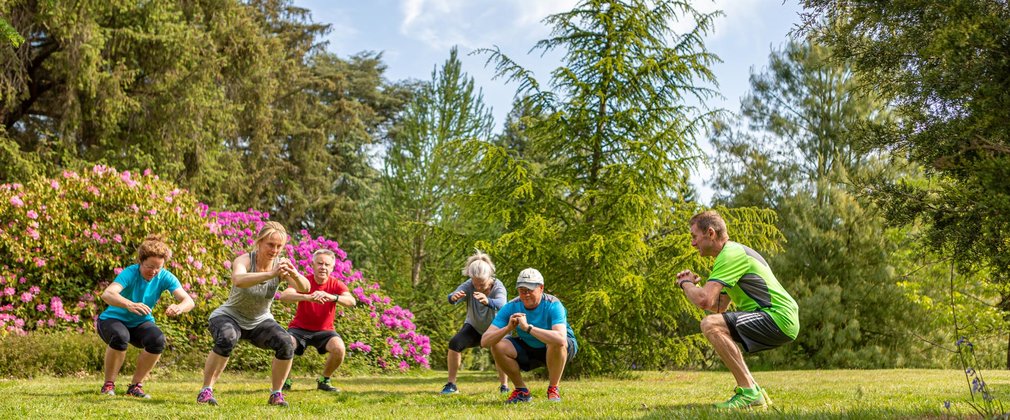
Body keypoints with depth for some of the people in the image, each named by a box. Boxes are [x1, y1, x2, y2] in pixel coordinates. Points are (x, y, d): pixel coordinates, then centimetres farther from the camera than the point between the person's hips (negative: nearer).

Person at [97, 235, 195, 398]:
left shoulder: (165, 277, -16)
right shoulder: (130, 273, -26)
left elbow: (188, 300, -25)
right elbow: (107, 294, -43)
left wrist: (180, 307, -51)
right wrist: (130, 305, -63)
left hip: (140, 323, 3)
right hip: (113, 319, -3)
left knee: (158, 339, -27)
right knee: (120, 336, -36)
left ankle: (136, 385, -7)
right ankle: (108, 384, -13)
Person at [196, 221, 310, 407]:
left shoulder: (281, 265, -13)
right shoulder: (244, 260, -23)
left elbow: (304, 288, -28)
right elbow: (238, 280, -47)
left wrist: (295, 275, -50)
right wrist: (271, 274, -60)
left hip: (260, 322, 3)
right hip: (229, 316, -3)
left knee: (286, 343, -21)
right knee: (227, 338, -35)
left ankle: (276, 394, -3)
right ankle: (206, 391, -19)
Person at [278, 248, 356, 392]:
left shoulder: (336, 284, -10)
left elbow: (352, 301, -29)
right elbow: (284, 296, -33)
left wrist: (332, 297, -50)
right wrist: (308, 297, -52)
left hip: (324, 330, 1)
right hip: (299, 328, -1)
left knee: (339, 348, -28)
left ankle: (324, 380, 0)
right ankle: (285, 380, 1)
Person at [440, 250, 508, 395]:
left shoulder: (498, 287, -29)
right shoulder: (468, 285, -25)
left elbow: (501, 304, -52)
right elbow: (452, 297, -44)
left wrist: (487, 301, -75)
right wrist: (453, 297, -69)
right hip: (474, 327, 2)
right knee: (454, 343, -22)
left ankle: (504, 386, -11)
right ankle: (451, 385, -10)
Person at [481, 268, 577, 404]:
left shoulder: (553, 305, -29)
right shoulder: (511, 307, -19)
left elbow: (560, 339, -49)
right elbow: (484, 341, -26)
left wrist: (528, 327, -49)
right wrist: (508, 328, -43)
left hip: (560, 351, -4)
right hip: (528, 349, 4)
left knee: (557, 343, -37)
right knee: (497, 346, -19)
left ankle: (553, 389, -13)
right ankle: (521, 391, -1)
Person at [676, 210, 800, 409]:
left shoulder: (730, 254, -14)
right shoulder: (732, 252, 19)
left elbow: (704, 301, -24)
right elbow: (719, 306, 21)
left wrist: (685, 284, -4)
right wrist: (694, 284, 9)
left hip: (780, 318, -11)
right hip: (781, 319, 11)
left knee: (711, 324, -22)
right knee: (717, 329, 23)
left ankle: (749, 392, -18)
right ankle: (754, 391, 18)